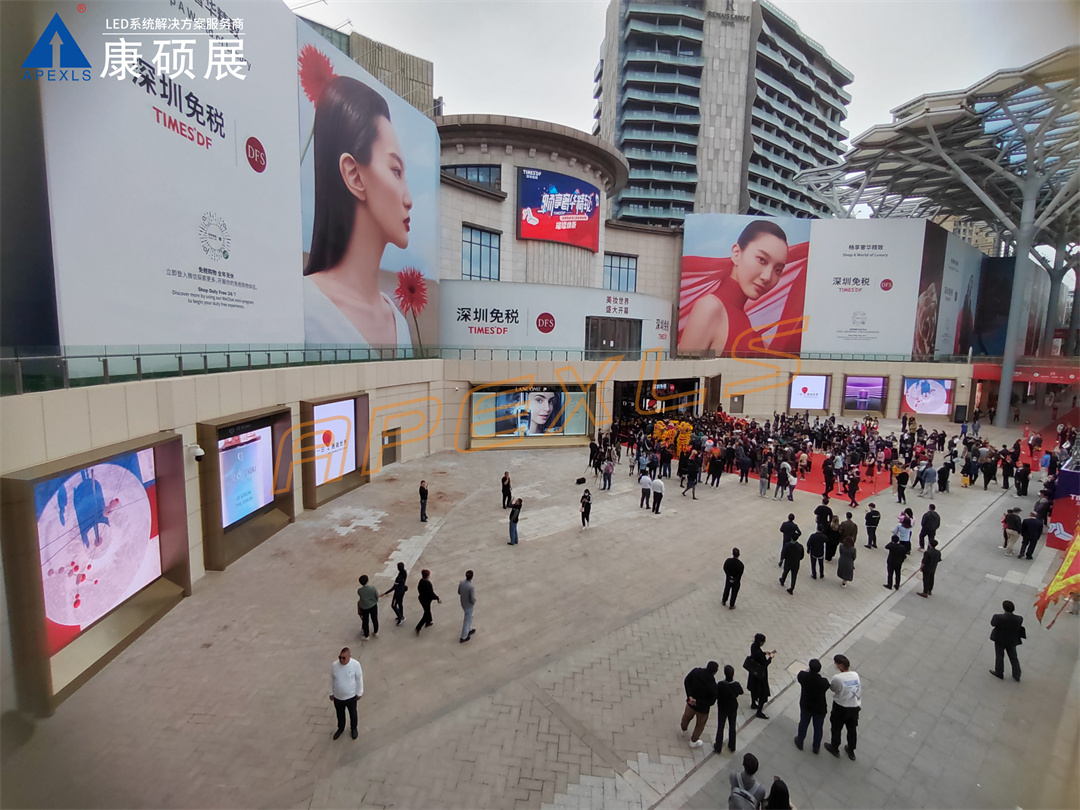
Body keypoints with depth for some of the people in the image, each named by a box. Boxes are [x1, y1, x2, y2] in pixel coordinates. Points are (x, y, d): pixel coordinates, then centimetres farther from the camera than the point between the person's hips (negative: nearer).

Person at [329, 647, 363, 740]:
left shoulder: (355, 664, -27)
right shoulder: (334, 665, -22)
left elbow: (359, 679, -12)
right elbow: (331, 679, -3)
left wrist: (359, 693, -4)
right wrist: (331, 693, 6)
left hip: (351, 696, -2)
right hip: (337, 697, 2)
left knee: (353, 713, 23)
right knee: (340, 714, 27)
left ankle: (353, 728, 51)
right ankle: (340, 728, 55)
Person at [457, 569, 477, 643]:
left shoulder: (461, 582, -16)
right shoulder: (471, 587, -35)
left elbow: (459, 592, 0)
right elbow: (472, 599, -28)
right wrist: (474, 601, -6)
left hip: (463, 603, 6)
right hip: (469, 605, -6)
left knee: (469, 617, 30)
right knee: (467, 621, 14)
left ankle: (469, 630, 49)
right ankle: (463, 637, 29)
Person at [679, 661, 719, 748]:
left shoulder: (696, 671, -24)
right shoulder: (713, 686, -34)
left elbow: (686, 681, -14)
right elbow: (711, 701, -25)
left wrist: (690, 696, -16)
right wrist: (698, 703, -16)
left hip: (691, 702, 4)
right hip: (702, 708, -4)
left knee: (687, 716, 33)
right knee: (700, 725, 26)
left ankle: (683, 729, 61)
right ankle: (693, 742, 45)